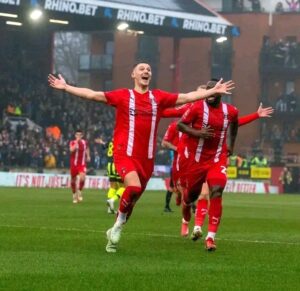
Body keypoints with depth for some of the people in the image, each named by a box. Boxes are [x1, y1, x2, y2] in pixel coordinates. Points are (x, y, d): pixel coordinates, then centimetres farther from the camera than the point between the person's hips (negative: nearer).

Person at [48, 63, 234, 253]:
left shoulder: (158, 97, 9)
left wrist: (214, 91, 13)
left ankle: (114, 232, 30)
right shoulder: (123, 96, 1)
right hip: (125, 153, -4)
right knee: (134, 187, -27)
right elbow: (92, 95, 1)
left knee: (132, 200, 10)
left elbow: (187, 97, 14)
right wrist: (66, 87, -4)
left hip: (146, 158, 4)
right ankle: (120, 222, -3)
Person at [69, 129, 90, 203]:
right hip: (74, 164, -1)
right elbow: (71, 150, -26)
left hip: (82, 164, 1)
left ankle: (79, 191, 1)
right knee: (73, 180, 7)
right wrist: (77, 142, -27)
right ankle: (74, 194, 28)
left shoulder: (85, 142, 4)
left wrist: (88, 156, 12)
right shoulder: (72, 142, -5)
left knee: (82, 178, -22)